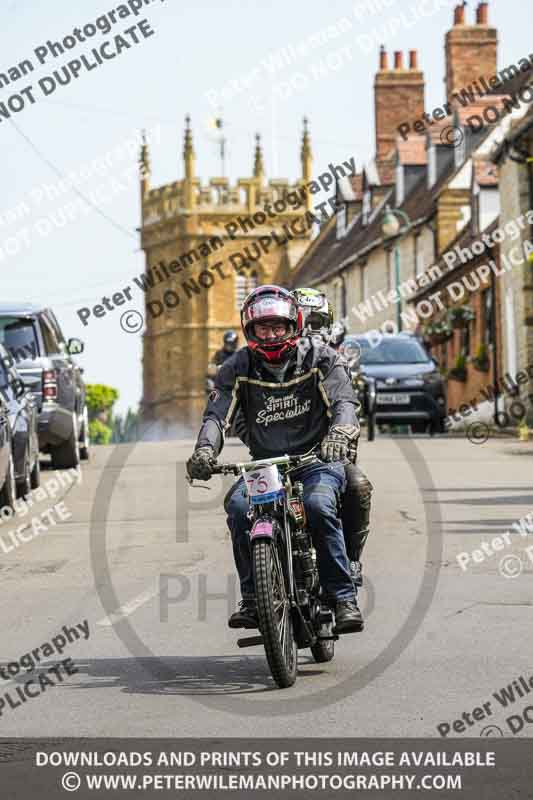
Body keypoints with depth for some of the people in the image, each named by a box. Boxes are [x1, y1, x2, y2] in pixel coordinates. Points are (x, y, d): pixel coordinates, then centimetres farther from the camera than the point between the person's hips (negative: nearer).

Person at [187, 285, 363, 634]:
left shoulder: (320, 357, 1)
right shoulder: (238, 368, 5)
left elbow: (344, 401, -12)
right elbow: (218, 413, -7)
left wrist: (340, 432, -36)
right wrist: (205, 449, -29)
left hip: (316, 460, -2)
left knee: (319, 505, -33)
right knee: (238, 505, -28)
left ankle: (344, 597, -24)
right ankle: (253, 597, -16)